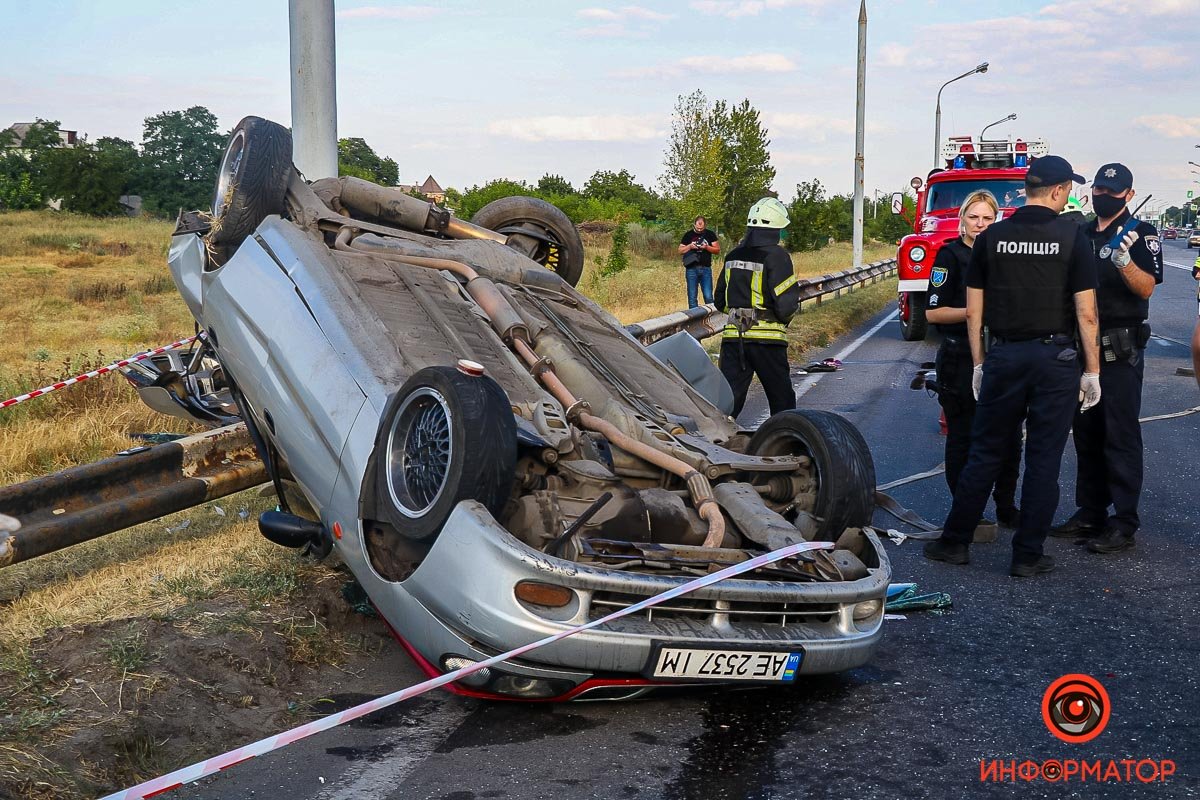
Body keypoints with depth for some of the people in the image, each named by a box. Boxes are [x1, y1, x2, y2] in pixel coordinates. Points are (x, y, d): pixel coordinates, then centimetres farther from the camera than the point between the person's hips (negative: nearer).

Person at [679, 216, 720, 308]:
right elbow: (680, 251, 6)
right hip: (692, 269, 0)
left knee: (708, 297, -3)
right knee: (692, 297, 3)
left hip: (706, 269, 0)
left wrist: (707, 247, -13)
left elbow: (717, 249, 5)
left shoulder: (710, 234, 7)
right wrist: (689, 246, -12)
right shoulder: (688, 235, 6)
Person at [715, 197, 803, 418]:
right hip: (766, 340, -5)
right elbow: (786, 305, -15)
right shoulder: (776, 256, -10)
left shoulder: (733, 256, 9)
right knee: (782, 399, 11)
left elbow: (721, 302, 15)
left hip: (732, 336, 5)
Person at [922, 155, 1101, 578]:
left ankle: (955, 541, 15)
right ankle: (1027, 555, 9)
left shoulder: (991, 237, 2)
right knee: (1043, 459, 5)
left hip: (1003, 356, 2)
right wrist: (1092, 370, -1)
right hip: (1056, 358, -2)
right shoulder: (1072, 237, -6)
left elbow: (973, 311, 4)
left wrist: (978, 363, 13)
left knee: (985, 452, 11)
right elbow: (1086, 313, -8)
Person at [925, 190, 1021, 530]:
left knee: (1009, 435, 6)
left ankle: (1006, 508, 20)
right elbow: (933, 312, -11)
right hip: (959, 360, -5)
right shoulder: (950, 255, -5)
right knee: (963, 438, 2)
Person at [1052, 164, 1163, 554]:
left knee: (1121, 437, -5)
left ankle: (1124, 522, -2)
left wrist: (1124, 260, -32)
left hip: (1121, 350, -7)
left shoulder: (1141, 233, -4)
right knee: (1087, 434, 11)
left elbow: (1146, 288, -16)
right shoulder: (1081, 235, 14)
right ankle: (1090, 512, 20)